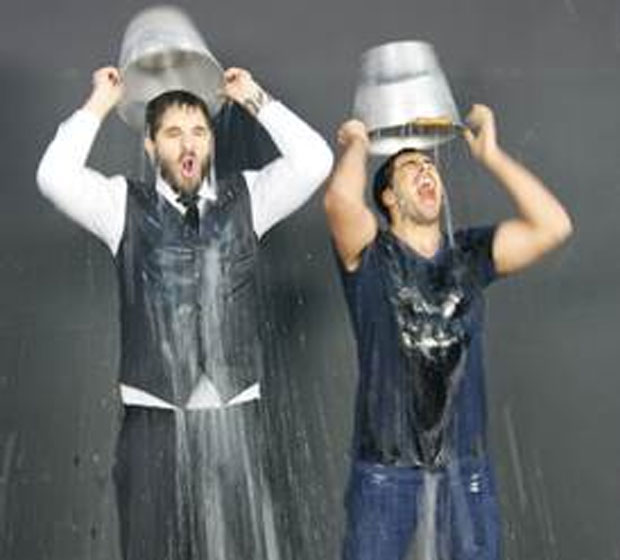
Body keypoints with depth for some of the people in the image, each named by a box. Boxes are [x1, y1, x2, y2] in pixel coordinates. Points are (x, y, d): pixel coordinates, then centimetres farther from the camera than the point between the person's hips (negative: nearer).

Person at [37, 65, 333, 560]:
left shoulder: (245, 198, 8)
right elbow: (54, 177, -11)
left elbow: (315, 161, -4)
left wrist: (254, 99, 4)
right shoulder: (125, 204, 5)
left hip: (234, 416, 1)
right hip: (154, 420, -1)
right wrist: (99, 105, -1)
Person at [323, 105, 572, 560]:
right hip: (385, 467, -3)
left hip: (466, 466, 3)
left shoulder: (469, 254, 5)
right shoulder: (371, 256, -4)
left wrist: (490, 153, -4)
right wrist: (357, 143, -4)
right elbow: (340, 199, -25)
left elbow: (553, 226, -8)